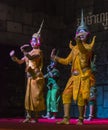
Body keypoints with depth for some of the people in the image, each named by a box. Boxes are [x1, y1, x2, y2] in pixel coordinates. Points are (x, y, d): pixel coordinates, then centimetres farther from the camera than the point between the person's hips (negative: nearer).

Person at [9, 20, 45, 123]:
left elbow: (32, 57, -22)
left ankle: (35, 117, -3)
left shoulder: (39, 52, -2)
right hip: (30, 77, 7)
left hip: (37, 77, -7)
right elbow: (20, 61, 19)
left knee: (36, 97, -7)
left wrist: (24, 52, -36)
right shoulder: (29, 53, 20)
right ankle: (29, 116, 8)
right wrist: (13, 57, 3)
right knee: (28, 97, 4)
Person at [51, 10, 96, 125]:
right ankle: (66, 118, -3)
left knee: (80, 97, -7)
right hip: (74, 75, 6)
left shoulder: (88, 46, 1)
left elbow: (84, 50, -24)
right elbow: (67, 61, 17)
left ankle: (80, 119, 6)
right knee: (66, 94, -4)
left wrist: (79, 43, -43)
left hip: (84, 75, -6)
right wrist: (54, 57, 10)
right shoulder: (75, 48, 17)